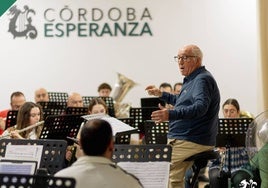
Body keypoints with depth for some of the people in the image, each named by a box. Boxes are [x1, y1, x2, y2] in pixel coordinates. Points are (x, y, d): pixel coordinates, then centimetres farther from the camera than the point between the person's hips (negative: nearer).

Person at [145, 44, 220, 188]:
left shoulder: (202, 80, -15)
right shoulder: (192, 80, 20)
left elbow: (200, 107, -33)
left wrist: (171, 114, -46)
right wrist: (161, 95, 33)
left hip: (192, 142, -12)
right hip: (183, 139, 12)